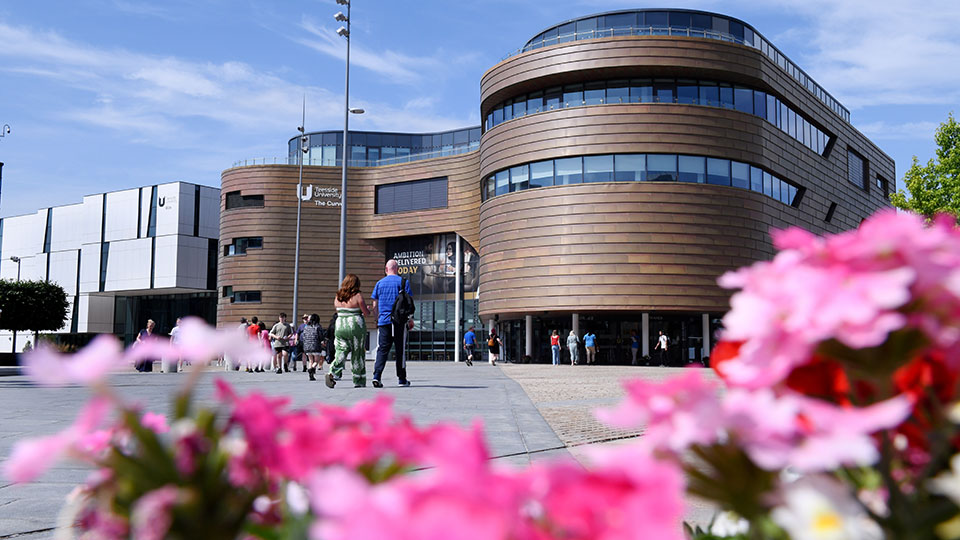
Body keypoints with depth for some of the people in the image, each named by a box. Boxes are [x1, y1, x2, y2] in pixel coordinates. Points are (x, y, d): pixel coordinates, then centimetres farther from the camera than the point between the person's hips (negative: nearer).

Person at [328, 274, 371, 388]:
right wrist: (368, 309, 16)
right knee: (357, 353, 7)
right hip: (356, 326, -3)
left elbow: (338, 311, 14)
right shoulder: (358, 296, -8)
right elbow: (366, 312, -5)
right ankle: (359, 382, 15)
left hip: (340, 326, 4)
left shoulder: (338, 297, 6)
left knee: (341, 351, 4)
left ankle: (332, 372, -21)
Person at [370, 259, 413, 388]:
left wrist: (377, 319, 20)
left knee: (382, 349, 2)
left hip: (383, 320, 2)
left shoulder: (379, 283, 9)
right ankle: (402, 379, 12)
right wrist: (410, 319, 4)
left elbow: (375, 305, 10)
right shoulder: (403, 282, 1)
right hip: (400, 320, -2)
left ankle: (376, 375, -15)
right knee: (400, 349, 6)